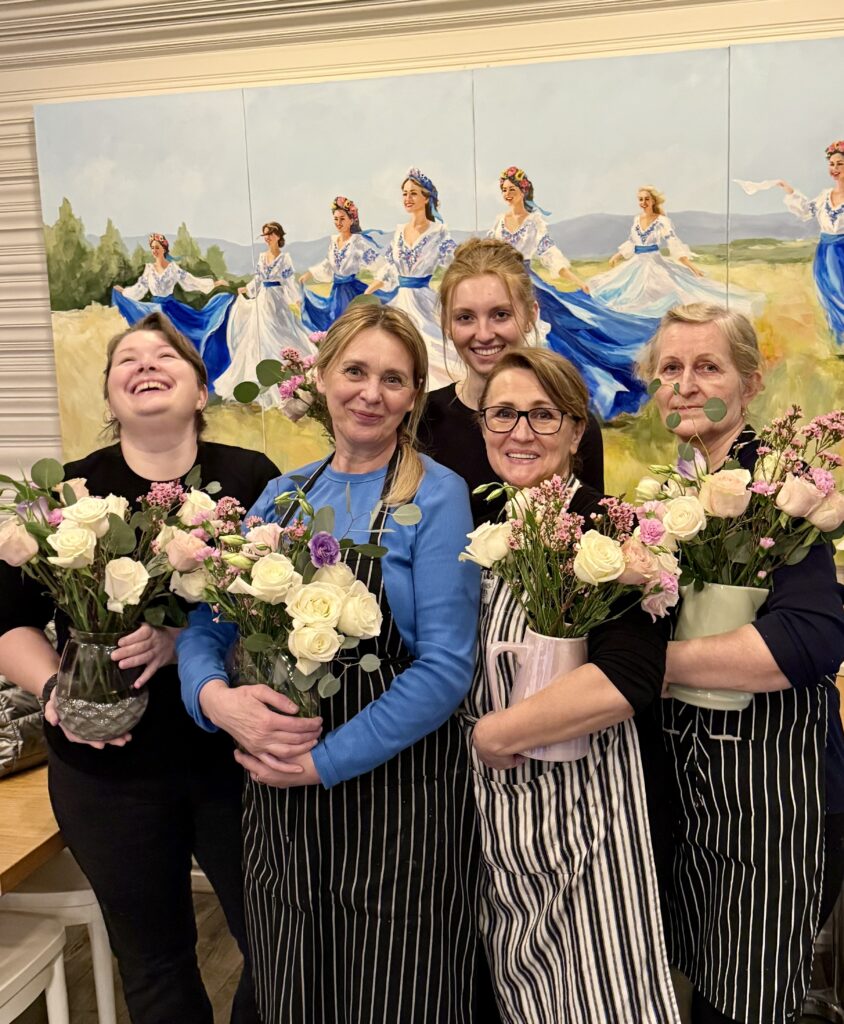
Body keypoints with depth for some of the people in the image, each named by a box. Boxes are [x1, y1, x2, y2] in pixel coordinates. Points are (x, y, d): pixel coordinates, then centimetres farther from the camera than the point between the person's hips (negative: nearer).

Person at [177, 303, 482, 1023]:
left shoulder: (435, 496, -8)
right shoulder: (283, 495, 6)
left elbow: (447, 665, -14)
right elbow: (206, 623, 5)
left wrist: (326, 760, -16)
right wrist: (215, 696, -16)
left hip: (397, 799, -4)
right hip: (280, 801, 5)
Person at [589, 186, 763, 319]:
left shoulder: (662, 221, -11)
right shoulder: (636, 220, 7)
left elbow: (675, 246, -19)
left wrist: (691, 266, -28)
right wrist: (616, 256, 25)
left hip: (656, 266, -7)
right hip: (636, 266, 7)